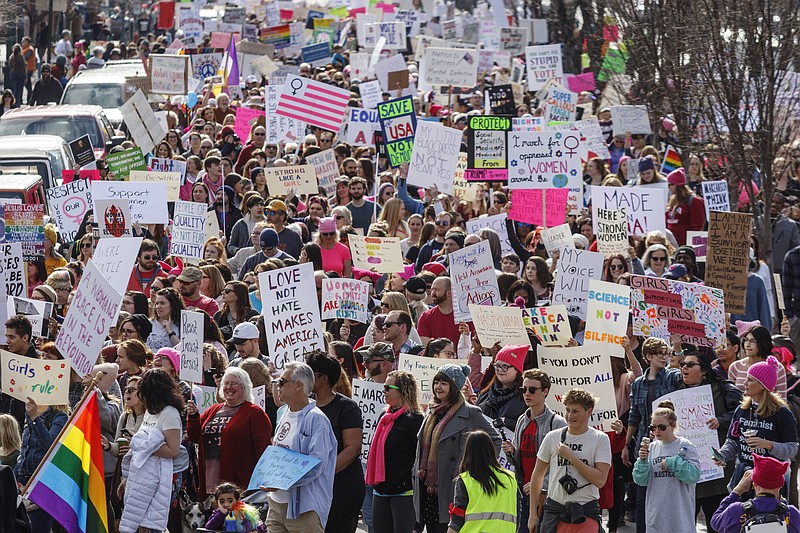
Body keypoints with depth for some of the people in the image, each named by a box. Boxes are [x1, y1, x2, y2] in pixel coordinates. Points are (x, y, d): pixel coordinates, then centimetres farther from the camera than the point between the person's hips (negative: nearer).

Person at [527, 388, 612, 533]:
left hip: (586, 510, -3)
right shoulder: (553, 437, 5)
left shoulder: (600, 439, -3)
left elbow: (600, 480, -13)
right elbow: (538, 475, 14)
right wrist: (533, 513, 12)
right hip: (554, 508, 3)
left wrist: (571, 456, -14)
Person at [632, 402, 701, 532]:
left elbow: (694, 475, -13)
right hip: (656, 513, 4)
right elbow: (640, 480, 6)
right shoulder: (651, 448, 7)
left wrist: (672, 463, -17)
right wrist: (642, 461, -10)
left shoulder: (685, 446, -3)